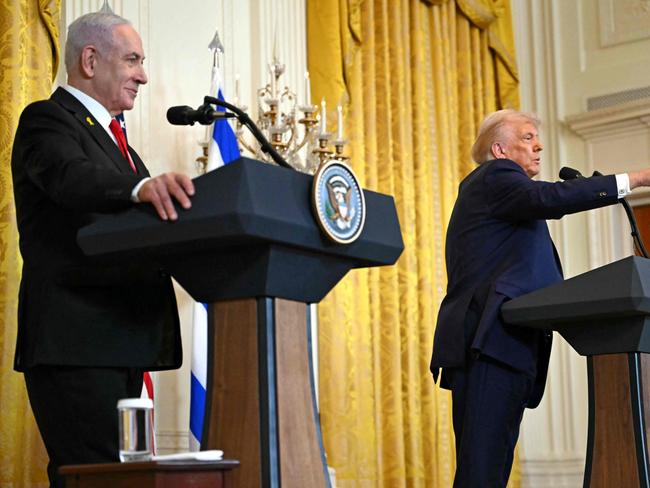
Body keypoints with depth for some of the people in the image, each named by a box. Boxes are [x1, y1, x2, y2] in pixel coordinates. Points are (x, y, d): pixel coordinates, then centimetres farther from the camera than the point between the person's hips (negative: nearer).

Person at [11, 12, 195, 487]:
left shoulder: (110, 133, 23)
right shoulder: (48, 120, -4)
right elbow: (72, 178, -26)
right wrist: (142, 186, -45)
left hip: (121, 340, 9)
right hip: (74, 340, -9)